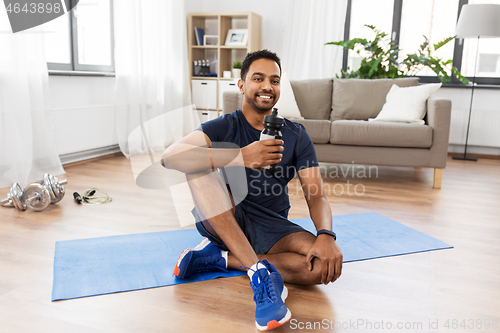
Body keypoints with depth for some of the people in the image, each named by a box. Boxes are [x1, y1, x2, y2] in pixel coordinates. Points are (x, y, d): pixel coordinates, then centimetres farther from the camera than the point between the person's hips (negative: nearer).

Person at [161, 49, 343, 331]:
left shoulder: (296, 135, 2)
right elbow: (170, 157, -25)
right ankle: (262, 273, -35)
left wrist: (326, 235, -27)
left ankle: (219, 258, -14)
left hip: (271, 227, 2)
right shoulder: (224, 127, -5)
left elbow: (316, 196, -4)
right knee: (201, 160, -28)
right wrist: (240, 157, -38)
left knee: (326, 265, -25)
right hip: (222, 220, -1)